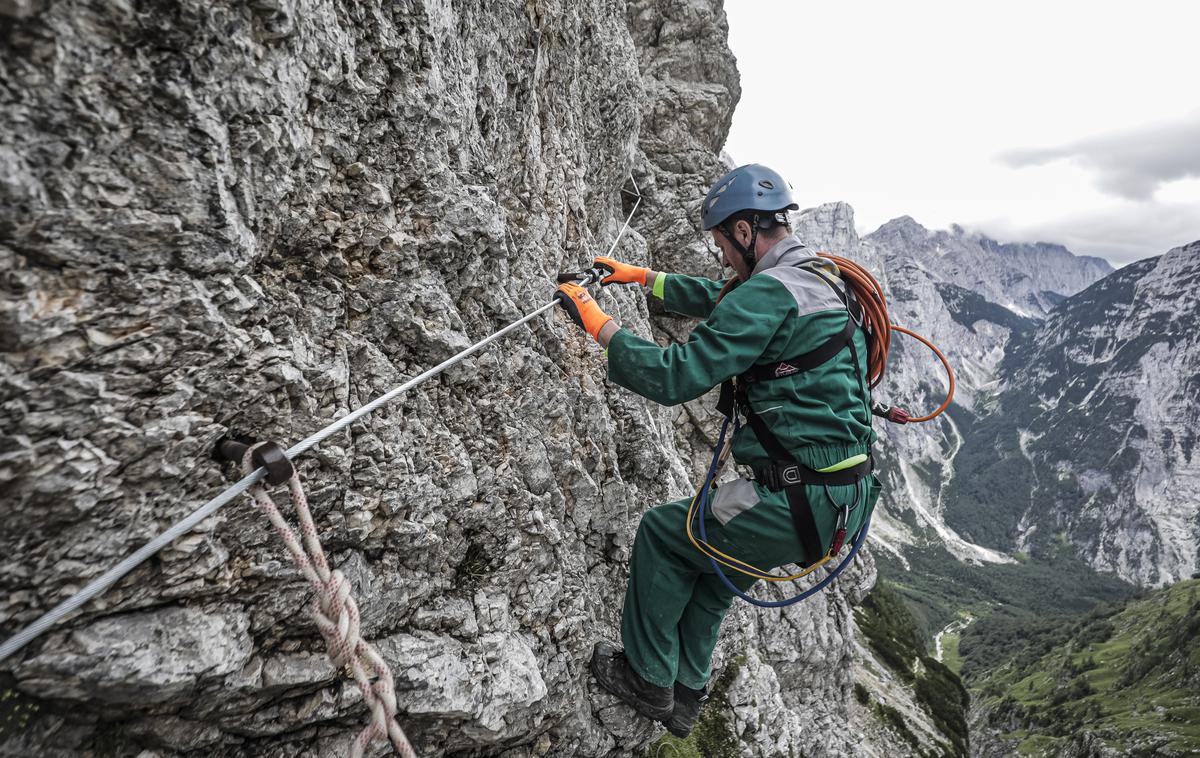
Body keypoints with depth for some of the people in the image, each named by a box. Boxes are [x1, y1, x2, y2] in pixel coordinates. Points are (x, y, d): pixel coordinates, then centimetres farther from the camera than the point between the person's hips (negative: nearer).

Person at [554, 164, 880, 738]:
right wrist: (641, 276, 28)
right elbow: (719, 302, 26)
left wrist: (599, 325, -11)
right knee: (711, 560, 25)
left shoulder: (769, 293, -20)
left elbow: (676, 376, -24)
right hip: (847, 496, 10)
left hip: (803, 505, -10)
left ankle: (648, 679, 25)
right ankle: (685, 695, 39)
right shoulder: (818, 277, 13)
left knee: (662, 532, 8)